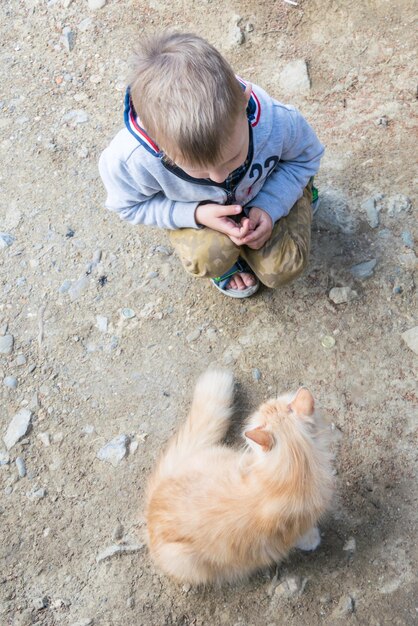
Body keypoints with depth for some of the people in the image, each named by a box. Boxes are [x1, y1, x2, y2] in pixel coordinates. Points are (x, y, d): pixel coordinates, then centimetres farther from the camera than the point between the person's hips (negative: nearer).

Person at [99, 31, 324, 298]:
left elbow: (306, 156, -13)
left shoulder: (276, 121, -37)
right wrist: (196, 215, -33)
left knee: (283, 270, -10)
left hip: (267, 194, 1)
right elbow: (130, 205, -17)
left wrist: (270, 206, -28)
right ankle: (224, 258, 10)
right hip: (198, 209, -1)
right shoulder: (130, 160, -40)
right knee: (208, 259, -28)